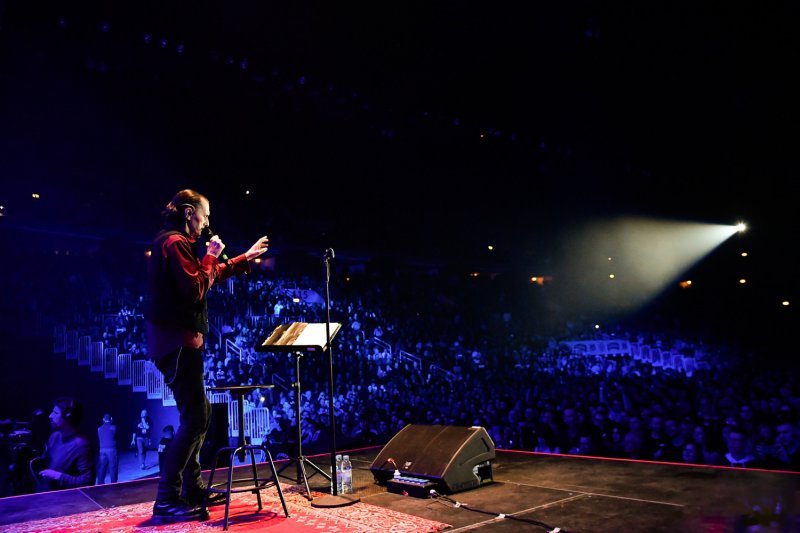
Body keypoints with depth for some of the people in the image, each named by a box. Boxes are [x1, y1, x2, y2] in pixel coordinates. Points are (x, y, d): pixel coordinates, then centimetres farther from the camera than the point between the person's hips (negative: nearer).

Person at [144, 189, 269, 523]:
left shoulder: (175, 243, 19)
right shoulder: (175, 243, -13)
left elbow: (211, 276, 29)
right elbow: (195, 289, -21)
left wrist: (245, 258, 31)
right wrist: (210, 257, -8)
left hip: (180, 341, 11)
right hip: (177, 342, -11)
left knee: (199, 414, 15)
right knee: (194, 418, -9)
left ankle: (192, 490, 23)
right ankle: (167, 501, -4)